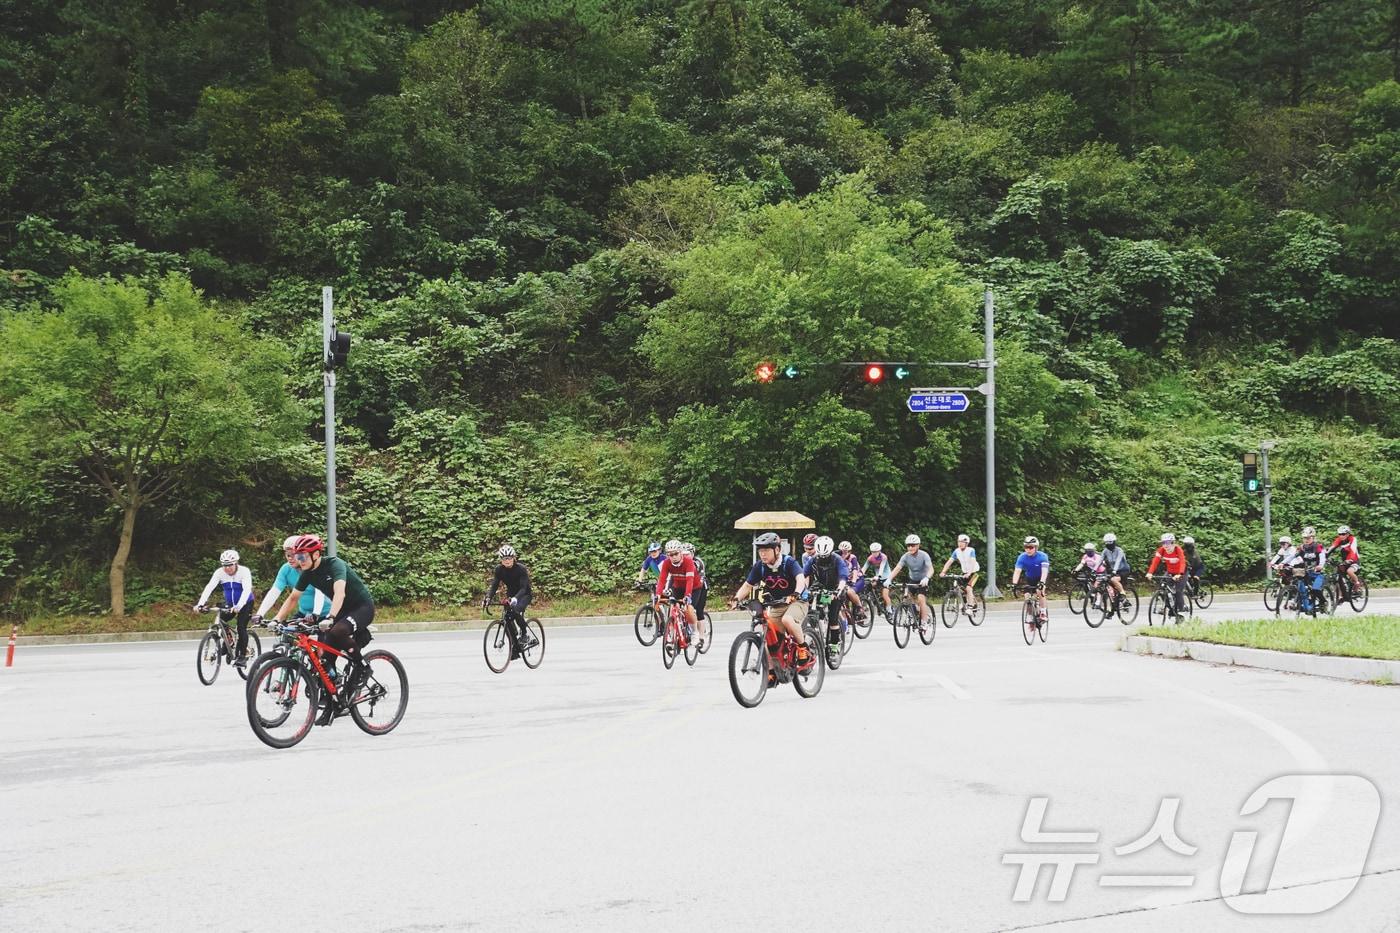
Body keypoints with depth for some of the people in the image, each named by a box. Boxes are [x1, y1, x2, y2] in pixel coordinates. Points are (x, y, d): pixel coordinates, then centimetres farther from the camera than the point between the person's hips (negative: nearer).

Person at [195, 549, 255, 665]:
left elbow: (247, 589, -36)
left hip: (245, 603, -4)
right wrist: (200, 603, -40)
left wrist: (238, 606, -50)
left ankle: (243, 655, -6)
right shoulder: (219, 572, -15)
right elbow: (209, 587, -26)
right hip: (229, 603, 4)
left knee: (241, 627, -17)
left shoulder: (244, 571, -24)